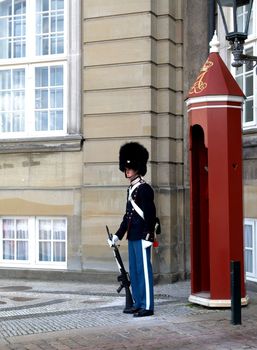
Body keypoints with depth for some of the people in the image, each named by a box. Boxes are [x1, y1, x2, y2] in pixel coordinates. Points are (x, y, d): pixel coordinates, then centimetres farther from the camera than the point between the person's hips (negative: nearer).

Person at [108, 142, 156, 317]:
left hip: (142, 237, -9)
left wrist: (147, 237, -20)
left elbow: (150, 215, -16)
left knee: (144, 270, -5)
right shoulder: (131, 189, 16)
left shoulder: (145, 189, -10)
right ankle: (138, 304, 20)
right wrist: (118, 235, 20)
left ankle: (147, 306, 0)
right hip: (132, 237, 9)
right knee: (134, 271, 12)